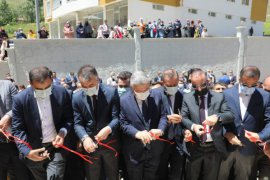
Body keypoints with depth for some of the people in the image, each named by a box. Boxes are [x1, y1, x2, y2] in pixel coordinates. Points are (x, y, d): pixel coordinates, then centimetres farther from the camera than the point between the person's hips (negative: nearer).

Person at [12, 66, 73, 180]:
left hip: (56, 146, 0)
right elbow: (17, 130, -11)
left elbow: (69, 118, -1)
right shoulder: (20, 99, -14)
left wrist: (63, 132, -20)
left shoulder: (62, 93, -11)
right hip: (34, 150, 1)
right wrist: (27, 151, -23)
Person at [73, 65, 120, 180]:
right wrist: (85, 137, -25)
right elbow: (77, 123, -6)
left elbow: (117, 117, -10)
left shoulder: (111, 92, -12)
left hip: (110, 142, -1)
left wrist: (108, 129, -30)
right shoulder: (77, 98, -6)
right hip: (90, 144, 1)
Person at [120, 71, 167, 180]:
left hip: (154, 147, 2)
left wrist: (160, 129, -20)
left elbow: (163, 115, 0)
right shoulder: (124, 100, -11)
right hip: (134, 149, -1)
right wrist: (137, 133, -26)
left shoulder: (157, 95, -3)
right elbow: (123, 123, -10)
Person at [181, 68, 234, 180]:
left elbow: (230, 116, -5)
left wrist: (217, 116, -26)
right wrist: (193, 126, -22)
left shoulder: (219, 97, 2)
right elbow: (183, 117, -2)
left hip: (214, 148, 0)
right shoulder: (187, 98, 3)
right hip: (194, 148, 1)